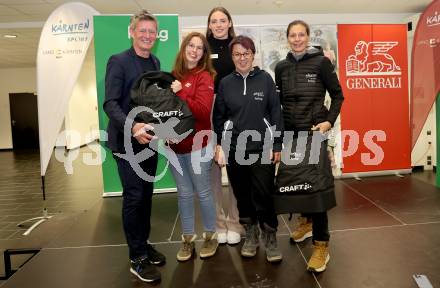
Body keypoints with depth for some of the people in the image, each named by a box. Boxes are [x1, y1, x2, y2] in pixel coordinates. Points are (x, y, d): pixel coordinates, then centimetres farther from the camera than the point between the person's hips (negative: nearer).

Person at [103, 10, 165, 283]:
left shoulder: (156, 63, 11)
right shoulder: (118, 61, -8)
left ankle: (143, 244, 29)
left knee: (146, 195, 13)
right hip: (127, 141, -6)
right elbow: (110, 103, -16)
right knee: (134, 197, -2)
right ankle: (137, 259, 11)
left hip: (149, 140, 6)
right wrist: (131, 127, -30)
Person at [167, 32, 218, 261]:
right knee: (184, 194, 13)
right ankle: (188, 238, 28)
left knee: (203, 193, 8)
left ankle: (210, 236, 28)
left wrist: (179, 94, -14)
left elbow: (203, 110, -19)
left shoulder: (204, 77, -7)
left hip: (197, 145, -4)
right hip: (175, 143, 5)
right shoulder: (174, 76, 8)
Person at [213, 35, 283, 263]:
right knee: (242, 195, 10)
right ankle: (250, 235, 28)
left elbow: (276, 113, 1)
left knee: (264, 194, -2)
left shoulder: (265, 79, 1)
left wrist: (277, 145, -2)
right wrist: (219, 144, 1)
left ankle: (270, 238, 17)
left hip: (262, 148, -2)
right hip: (234, 149, 2)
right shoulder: (225, 83, 5)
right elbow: (218, 116, 8)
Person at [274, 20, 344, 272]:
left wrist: (330, 121, -13)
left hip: (314, 129, -4)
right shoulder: (281, 67, 8)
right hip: (289, 130, 5)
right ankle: (306, 221, 36)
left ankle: (322, 245, 0)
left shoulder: (321, 62, -4)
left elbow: (337, 95, 0)